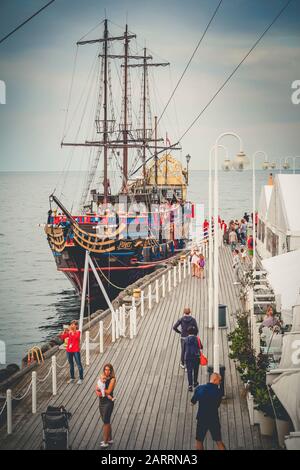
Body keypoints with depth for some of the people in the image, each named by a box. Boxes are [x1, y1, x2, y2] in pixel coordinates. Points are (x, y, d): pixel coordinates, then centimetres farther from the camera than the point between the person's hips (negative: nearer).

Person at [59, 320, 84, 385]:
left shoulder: (77, 332, -6)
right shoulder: (69, 332, 6)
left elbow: (75, 337, -25)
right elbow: (62, 337, 1)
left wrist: (72, 331, -24)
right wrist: (64, 332, -12)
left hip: (76, 350, -5)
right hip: (69, 350, 5)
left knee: (79, 364, 0)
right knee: (71, 364, 15)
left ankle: (81, 379, 8)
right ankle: (72, 378, 27)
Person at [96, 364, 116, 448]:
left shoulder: (112, 379, -10)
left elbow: (108, 391, -17)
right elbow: (97, 390, 3)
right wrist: (102, 393, -15)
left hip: (108, 402, -6)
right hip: (101, 402, 6)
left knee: (106, 422, -3)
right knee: (106, 421, 15)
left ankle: (105, 442, 2)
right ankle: (110, 439, 26)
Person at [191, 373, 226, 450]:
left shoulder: (199, 388, -7)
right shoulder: (218, 392, -11)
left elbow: (193, 402, 4)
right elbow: (218, 405, 2)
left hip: (201, 419, 1)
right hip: (214, 420, -1)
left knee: (199, 441, 15)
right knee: (218, 441, 11)